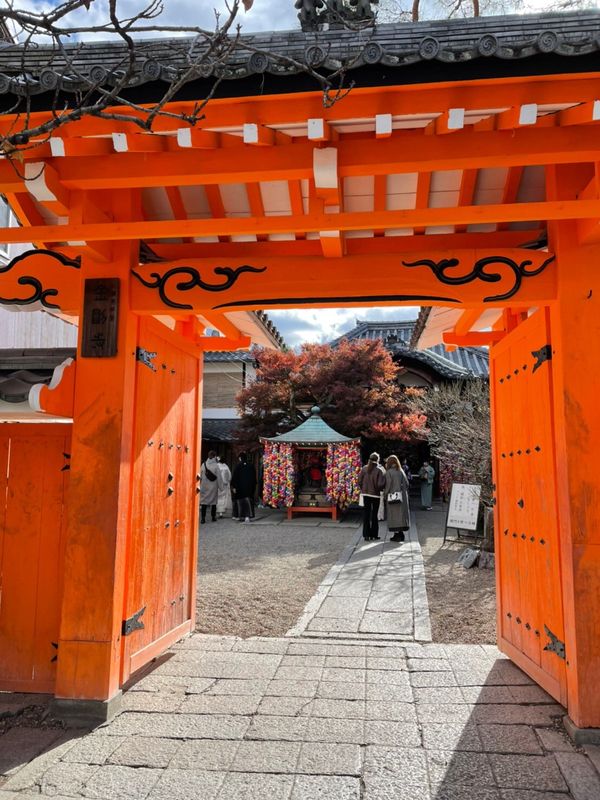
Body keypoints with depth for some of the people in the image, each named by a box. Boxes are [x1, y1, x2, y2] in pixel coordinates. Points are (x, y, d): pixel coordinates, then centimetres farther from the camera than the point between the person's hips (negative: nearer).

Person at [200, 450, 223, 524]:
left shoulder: (204, 465, -4)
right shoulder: (216, 465, -11)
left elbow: (200, 476, 2)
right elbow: (219, 477, -9)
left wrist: (200, 485, 12)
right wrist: (220, 486, 1)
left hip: (204, 486, 1)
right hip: (213, 487, -1)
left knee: (204, 501, 3)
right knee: (214, 502, 12)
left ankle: (203, 518, -5)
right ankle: (213, 517, 20)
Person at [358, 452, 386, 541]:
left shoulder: (364, 468, -3)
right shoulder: (379, 470, -15)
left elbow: (359, 481, 0)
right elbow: (380, 484, -18)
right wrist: (380, 489, 3)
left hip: (365, 494, 3)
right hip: (375, 494, -3)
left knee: (366, 514, 8)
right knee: (374, 514, 8)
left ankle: (366, 534, 8)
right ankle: (373, 534, 14)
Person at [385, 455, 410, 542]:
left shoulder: (388, 472, -10)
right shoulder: (401, 471, 5)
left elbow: (388, 486, -12)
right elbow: (406, 483, 6)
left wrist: (385, 495, -1)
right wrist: (404, 492, 15)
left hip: (392, 497, -5)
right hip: (402, 496, 5)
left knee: (394, 514, 1)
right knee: (401, 512, 11)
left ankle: (397, 534, 2)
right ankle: (401, 534, 14)